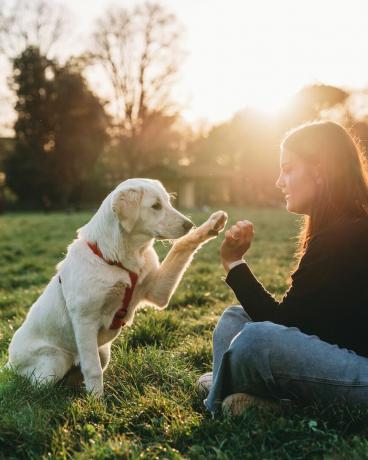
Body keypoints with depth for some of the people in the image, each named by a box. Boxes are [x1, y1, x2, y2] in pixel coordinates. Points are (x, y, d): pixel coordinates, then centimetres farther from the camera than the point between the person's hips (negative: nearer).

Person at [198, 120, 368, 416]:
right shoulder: (338, 229, 9)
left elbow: (283, 320, -16)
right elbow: (291, 317, 6)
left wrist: (235, 263, -11)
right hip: (335, 351, 10)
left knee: (257, 338, -28)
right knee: (235, 318, 9)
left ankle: (219, 408, 0)